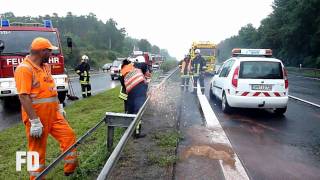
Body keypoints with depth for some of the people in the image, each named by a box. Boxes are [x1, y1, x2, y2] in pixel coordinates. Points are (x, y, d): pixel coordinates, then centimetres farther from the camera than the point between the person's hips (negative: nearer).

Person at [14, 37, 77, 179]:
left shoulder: (45, 66, 11)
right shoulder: (24, 69, -17)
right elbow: (24, 97, -22)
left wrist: (59, 107, 18)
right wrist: (34, 122, -24)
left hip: (53, 115, 9)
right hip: (37, 118, -8)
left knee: (69, 136, 11)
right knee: (37, 150, 5)